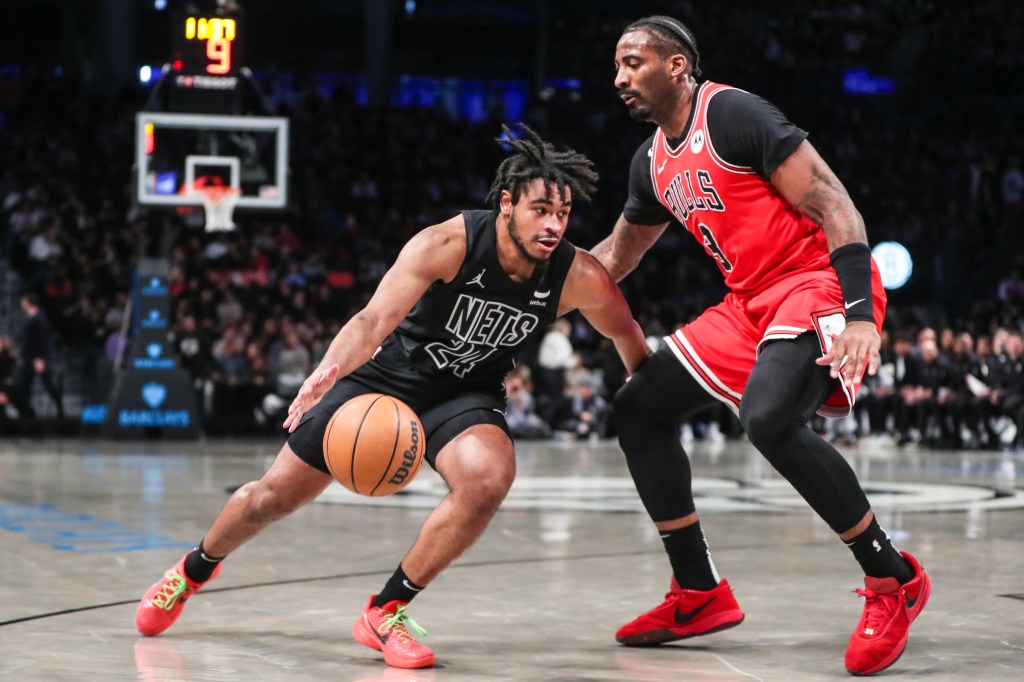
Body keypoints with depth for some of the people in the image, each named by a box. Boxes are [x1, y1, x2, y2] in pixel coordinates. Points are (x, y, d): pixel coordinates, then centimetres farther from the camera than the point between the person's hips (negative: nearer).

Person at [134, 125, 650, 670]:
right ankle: (195, 570, 39)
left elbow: (629, 340, -1)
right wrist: (328, 370, -55)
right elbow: (374, 321, -37)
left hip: (466, 394, 2)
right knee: (273, 497, 5)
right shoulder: (447, 245, -29)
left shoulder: (579, 278, -21)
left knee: (488, 479, -33)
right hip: (389, 374, -1)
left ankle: (385, 612, -14)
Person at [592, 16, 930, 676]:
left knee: (768, 415, -34)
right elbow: (615, 256, 29)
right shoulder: (654, 163, 13)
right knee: (639, 407, 6)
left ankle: (892, 578, -17)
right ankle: (700, 595, 13)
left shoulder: (733, 114, -14)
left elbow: (833, 205, -19)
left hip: (820, 283, -10)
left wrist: (860, 313, -28)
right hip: (751, 301, 10)